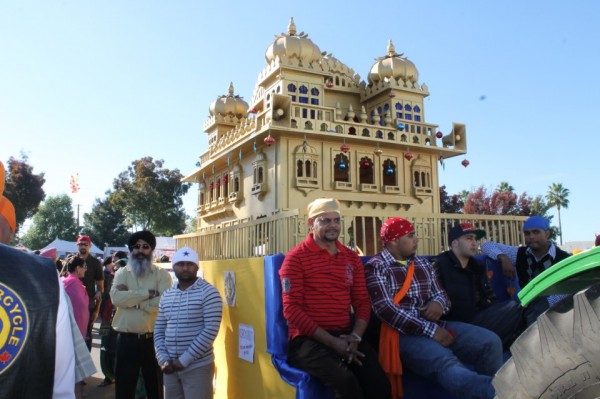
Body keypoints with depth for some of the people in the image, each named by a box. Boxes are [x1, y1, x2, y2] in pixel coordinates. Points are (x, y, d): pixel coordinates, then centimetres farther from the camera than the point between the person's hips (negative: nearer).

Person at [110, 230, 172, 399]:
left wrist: (132, 299, -14)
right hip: (126, 339, 1)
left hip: (153, 339, -1)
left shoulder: (162, 274, 0)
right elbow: (116, 297, -14)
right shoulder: (122, 273, 5)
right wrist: (148, 293, -16)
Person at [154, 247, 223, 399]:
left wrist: (184, 360, -15)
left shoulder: (208, 292, -10)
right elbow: (158, 330, 11)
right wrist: (163, 359, -4)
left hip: (198, 367, -5)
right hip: (170, 367, 5)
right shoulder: (166, 295, 8)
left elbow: (210, 331, -16)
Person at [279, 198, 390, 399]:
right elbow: (291, 309, -9)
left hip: (345, 337, 5)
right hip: (309, 339, -4)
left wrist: (355, 337, -7)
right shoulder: (296, 257, -3)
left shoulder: (352, 258, 13)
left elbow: (362, 302, 13)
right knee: (347, 382, -29)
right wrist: (332, 342, -14)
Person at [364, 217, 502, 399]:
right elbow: (385, 309, -15)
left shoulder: (423, 263, 18)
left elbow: (441, 295, 21)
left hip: (434, 325, 7)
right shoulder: (376, 267, -4)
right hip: (403, 332, -6)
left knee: (490, 341, -12)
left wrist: (438, 303, -6)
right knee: (447, 364, -34)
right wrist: (429, 330, -17)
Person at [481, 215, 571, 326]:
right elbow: (486, 245, 9)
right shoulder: (519, 254, 7)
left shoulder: (564, 259, -1)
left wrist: (547, 304, -23)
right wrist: (503, 258, -10)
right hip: (525, 309, 3)